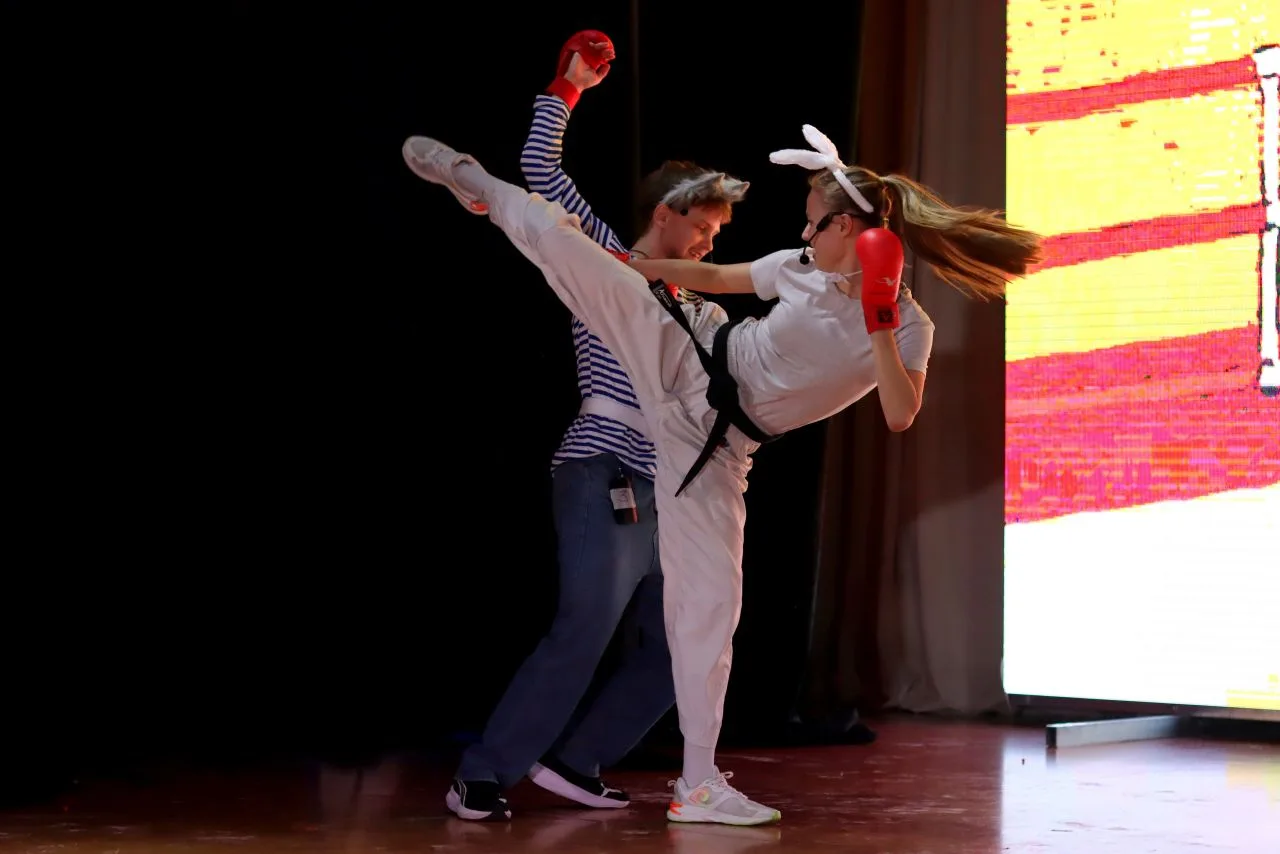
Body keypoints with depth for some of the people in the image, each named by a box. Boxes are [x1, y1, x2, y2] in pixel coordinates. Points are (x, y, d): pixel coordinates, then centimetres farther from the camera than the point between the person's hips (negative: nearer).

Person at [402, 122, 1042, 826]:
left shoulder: (908, 328, -10)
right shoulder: (802, 267, -2)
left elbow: (901, 417, -25)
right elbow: (712, 276, 13)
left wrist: (877, 324, -31)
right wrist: (623, 262, 18)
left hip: (715, 442, -2)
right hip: (686, 357, 2)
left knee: (709, 596, -6)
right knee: (567, 244, -8)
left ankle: (698, 781, 1)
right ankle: (481, 186, 23)